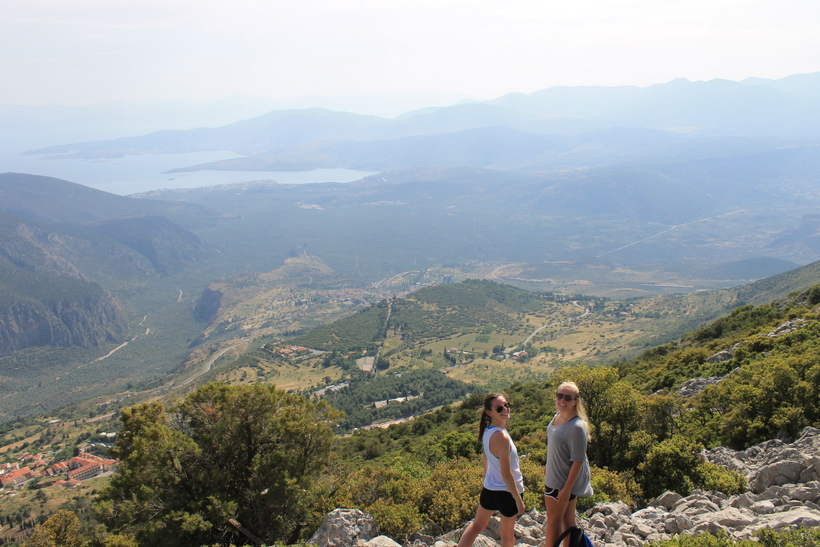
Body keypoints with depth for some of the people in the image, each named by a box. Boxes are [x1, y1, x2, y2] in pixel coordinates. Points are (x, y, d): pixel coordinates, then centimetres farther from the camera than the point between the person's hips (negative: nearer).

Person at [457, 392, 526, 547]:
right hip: (506, 492, -7)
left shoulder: (487, 430, -3)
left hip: (488, 488, 7)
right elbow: (506, 473, -25)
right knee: (507, 533, 16)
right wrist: (518, 498, -16)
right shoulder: (501, 437, -28)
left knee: (477, 525, 23)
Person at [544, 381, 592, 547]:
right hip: (554, 476, 8)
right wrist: (549, 466, 25)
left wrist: (566, 489, -25)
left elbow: (578, 461, -26)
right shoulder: (557, 417, -2)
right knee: (567, 519, 20)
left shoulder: (577, 427, -29)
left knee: (554, 521, 9)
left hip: (563, 481, -8)